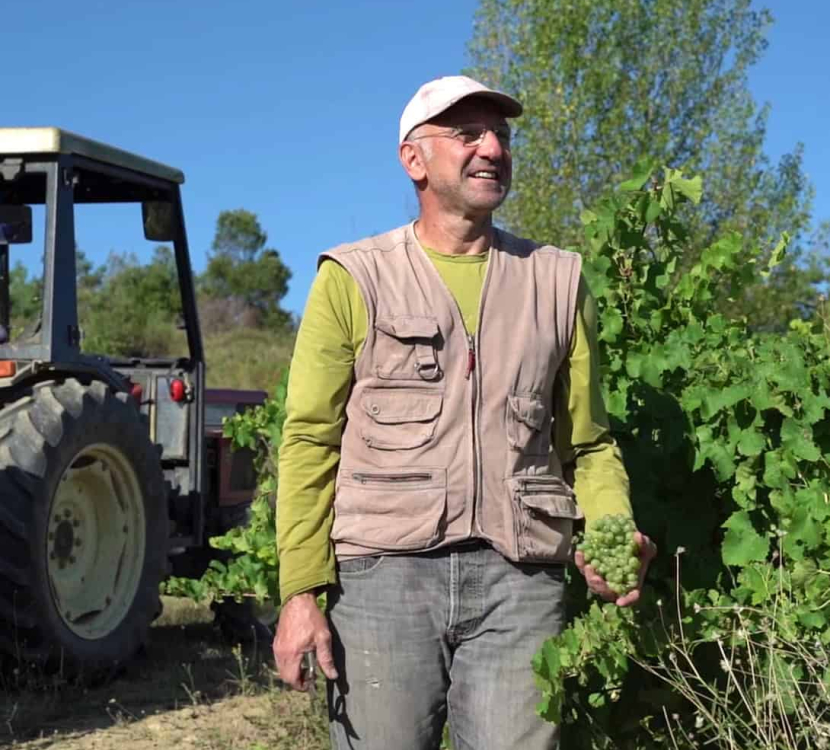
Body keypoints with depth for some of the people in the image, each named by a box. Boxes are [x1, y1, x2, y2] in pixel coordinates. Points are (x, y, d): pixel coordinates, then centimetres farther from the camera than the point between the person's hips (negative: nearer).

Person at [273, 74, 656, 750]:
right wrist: (301, 592, -8)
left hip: (520, 577, 2)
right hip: (383, 571, -2)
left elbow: (588, 442, 13)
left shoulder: (557, 281, 13)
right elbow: (310, 443, 0)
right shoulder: (354, 281, 5)